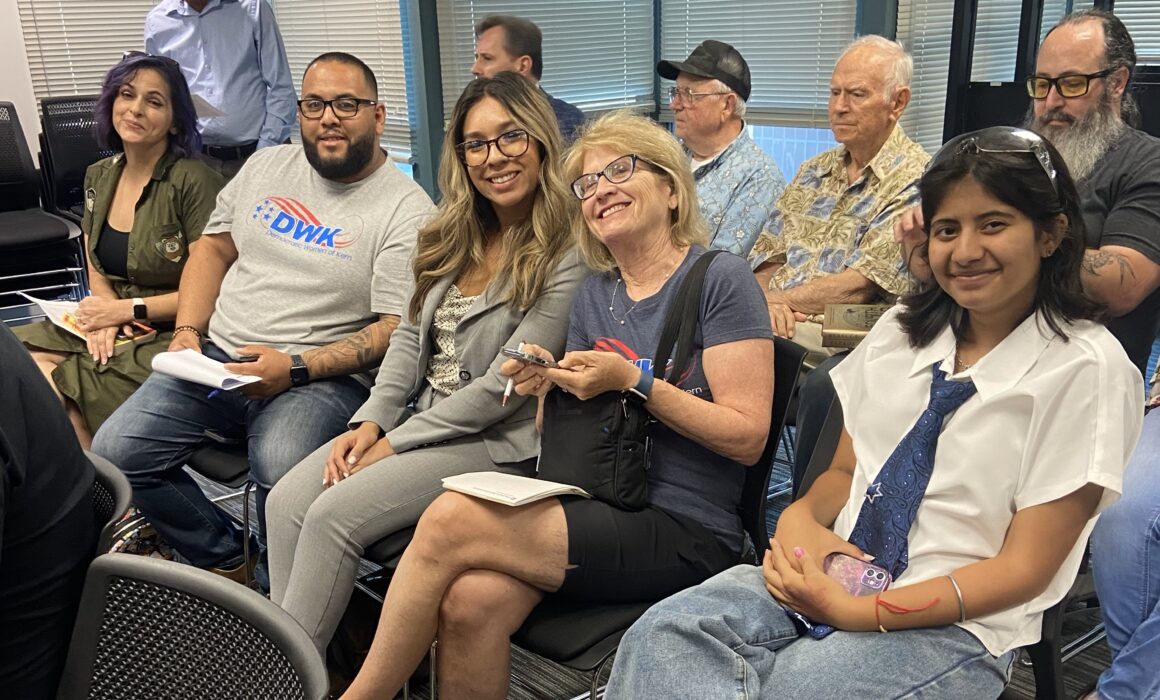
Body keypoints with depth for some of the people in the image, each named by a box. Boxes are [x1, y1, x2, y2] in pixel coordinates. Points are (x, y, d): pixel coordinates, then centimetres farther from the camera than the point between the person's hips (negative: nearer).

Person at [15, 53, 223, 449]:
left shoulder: (193, 182, -14)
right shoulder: (99, 176, 10)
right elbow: (98, 271, 16)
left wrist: (127, 310, -12)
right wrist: (105, 315, -6)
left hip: (172, 333, -7)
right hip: (115, 319, 7)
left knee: (51, 384, -21)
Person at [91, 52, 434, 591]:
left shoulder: (405, 209, -7)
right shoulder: (266, 166, 13)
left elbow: (395, 329, -12)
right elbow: (214, 248, 19)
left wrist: (295, 369, -20)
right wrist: (188, 332, 3)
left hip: (319, 376, -6)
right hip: (216, 356, 6)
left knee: (281, 469, -34)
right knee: (116, 452, -10)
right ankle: (226, 561, 10)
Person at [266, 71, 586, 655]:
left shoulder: (565, 257, -14)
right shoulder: (456, 239, 11)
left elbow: (505, 386, -16)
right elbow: (410, 337, 13)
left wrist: (396, 442, -13)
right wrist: (372, 420, -3)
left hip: (498, 443, -7)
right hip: (420, 420, 7)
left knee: (334, 514, -22)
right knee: (287, 501, -12)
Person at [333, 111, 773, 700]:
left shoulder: (720, 280, -3)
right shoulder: (595, 294, 15)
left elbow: (747, 436, -10)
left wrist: (634, 380, -15)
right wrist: (545, 387, -4)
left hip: (685, 532, -5)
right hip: (596, 510, 5)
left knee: (450, 520, -21)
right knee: (470, 600, -27)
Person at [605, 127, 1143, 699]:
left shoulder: (1085, 367, -7)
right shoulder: (900, 331, 9)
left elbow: (1024, 568, -10)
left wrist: (854, 610, -18)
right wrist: (801, 519, -9)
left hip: (955, 623, -4)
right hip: (835, 570, 5)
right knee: (660, 635, -21)